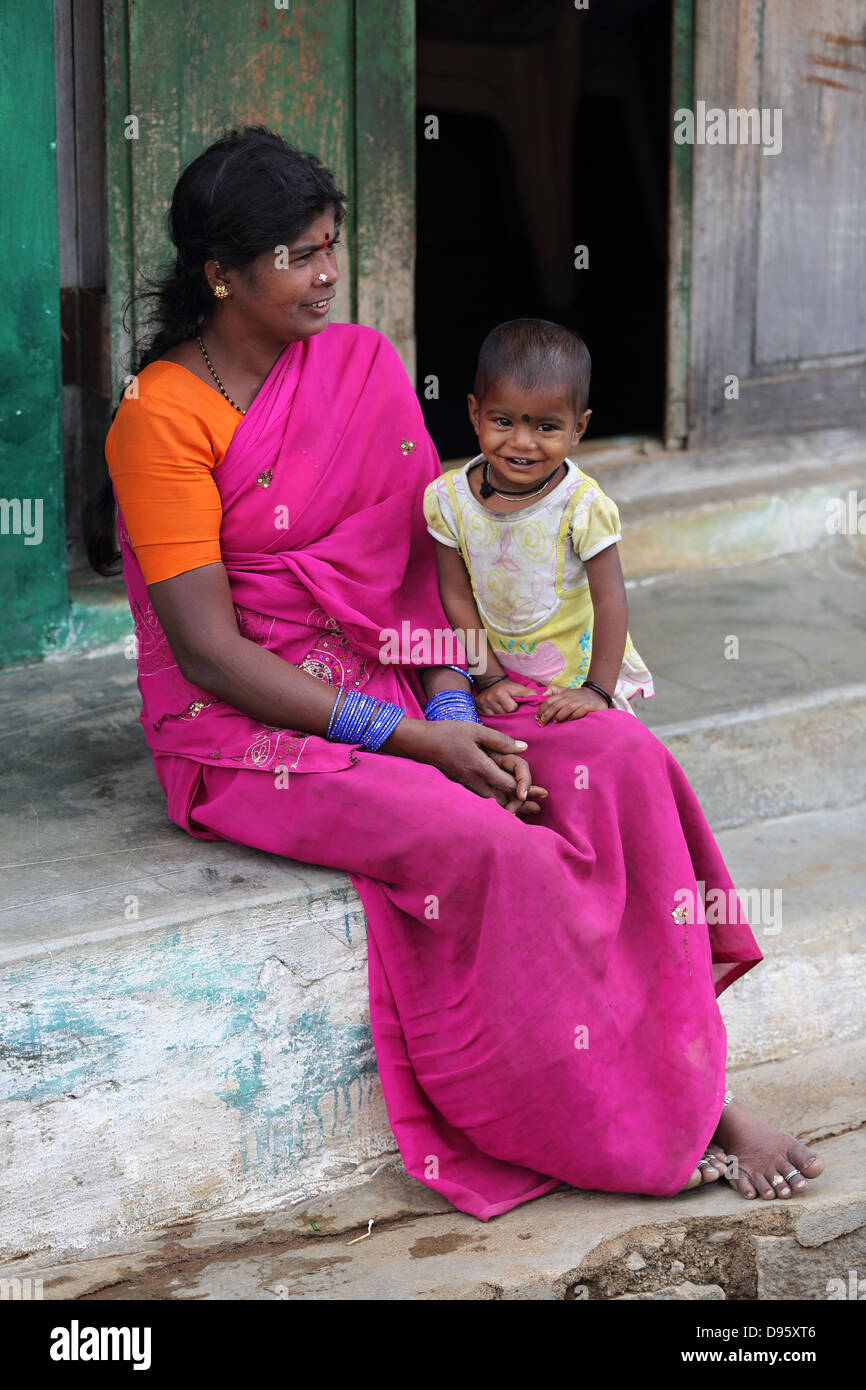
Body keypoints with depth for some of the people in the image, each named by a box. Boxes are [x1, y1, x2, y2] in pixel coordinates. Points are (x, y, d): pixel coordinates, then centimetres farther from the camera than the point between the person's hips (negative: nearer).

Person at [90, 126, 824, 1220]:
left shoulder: (361, 366, 6)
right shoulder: (162, 418, -12)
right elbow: (208, 650, -16)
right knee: (488, 847, -29)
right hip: (252, 730, -6)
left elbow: (418, 555, 6)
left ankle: (694, 1077, -15)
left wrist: (450, 705, -12)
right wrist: (405, 739, -20)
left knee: (617, 755, -18)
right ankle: (646, 1129, -13)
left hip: (394, 690, 6)